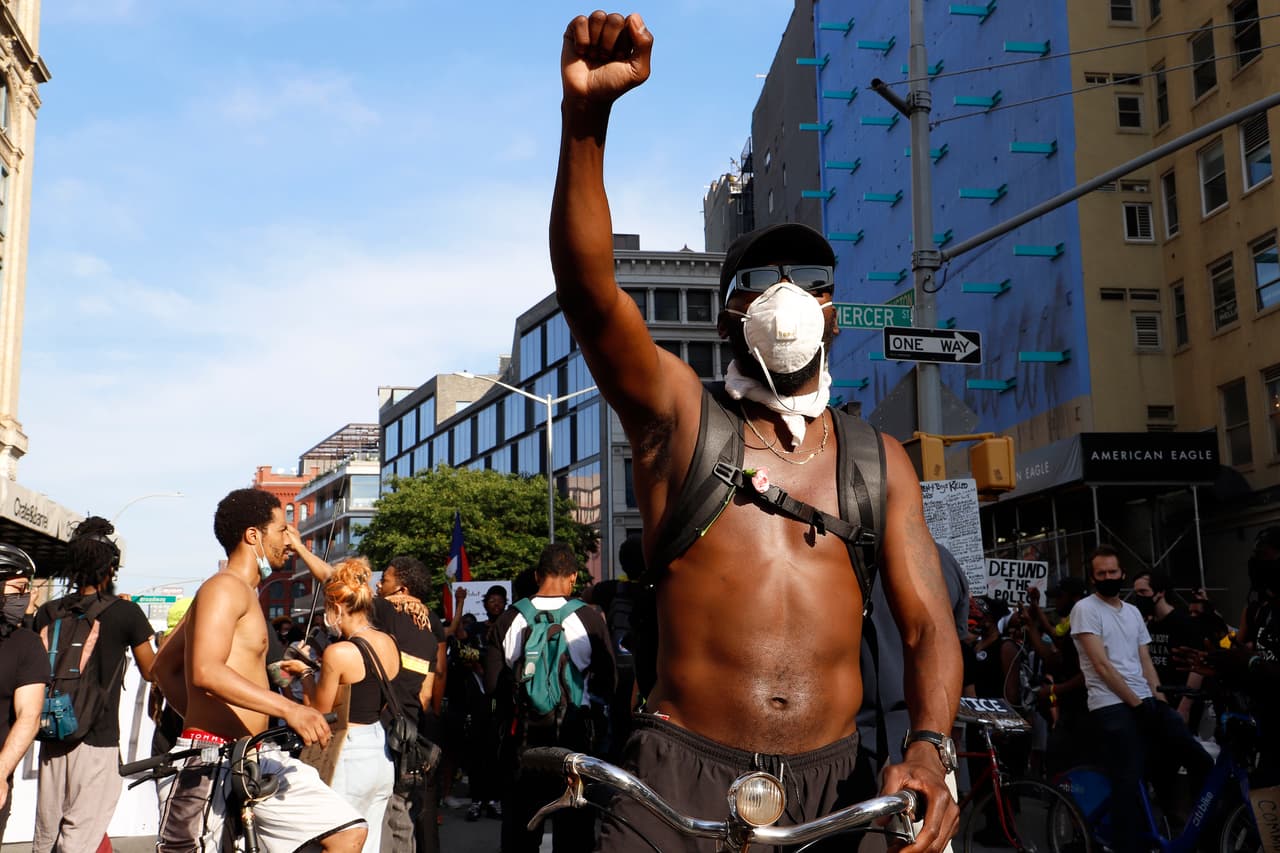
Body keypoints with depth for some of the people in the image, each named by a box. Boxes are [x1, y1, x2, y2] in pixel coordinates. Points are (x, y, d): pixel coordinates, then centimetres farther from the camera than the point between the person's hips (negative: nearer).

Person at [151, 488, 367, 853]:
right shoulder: (225, 587, -10)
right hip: (215, 760, -9)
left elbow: (165, 664, 26)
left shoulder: (243, 591, 20)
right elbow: (205, 671, -27)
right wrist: (288, 708, -31)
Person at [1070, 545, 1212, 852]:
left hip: (1146, 702, 7)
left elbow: (1145, 662, 14)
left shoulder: (1133, 612, 17)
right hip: (1112, 706, -7)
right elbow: (1101, 665, -12)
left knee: (1201, 761, 3)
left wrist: (1160, 699, -2)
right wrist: (1135, 702, -14)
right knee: (1128, 783, -12)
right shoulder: (1085, 609, -4)